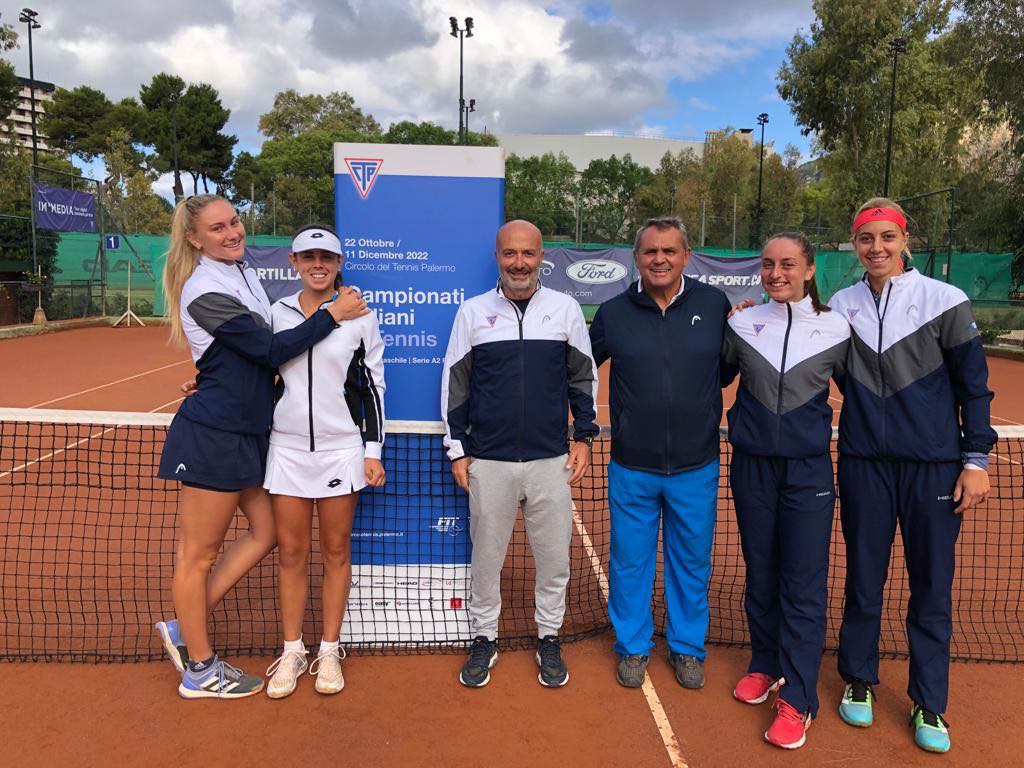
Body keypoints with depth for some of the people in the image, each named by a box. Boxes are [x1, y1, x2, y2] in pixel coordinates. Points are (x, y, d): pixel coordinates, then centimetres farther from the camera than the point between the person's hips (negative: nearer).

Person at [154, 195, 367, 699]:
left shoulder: (245, 275, 11)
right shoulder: (205, 290, -17)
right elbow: (271, 350, -20)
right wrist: (331, 315, -14)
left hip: (248, 432, 9)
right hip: (212, 435, -9)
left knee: (265, 531, 14)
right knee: (199, 553, 5)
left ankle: (184, 628, 27)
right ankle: (199, 670, 21)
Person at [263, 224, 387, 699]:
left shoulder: (360, 316, -2)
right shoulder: (276, 313, 4)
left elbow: (373, 386, 0)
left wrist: (373, 451, -3)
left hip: (342, 448, -2)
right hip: (287, 447, 2)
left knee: (336, 552, 7)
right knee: (290, 552, 7)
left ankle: (329, 651, 22)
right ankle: (292, 651, 23)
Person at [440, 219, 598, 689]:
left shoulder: (566, 309, 3)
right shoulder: (472, 312, 2)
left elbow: (583, 376, 10)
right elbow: (454, 384, 6)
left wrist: (583, 437, 5)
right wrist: (457, 449, 4)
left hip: (551, 460, 1)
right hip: (488, 461, 0)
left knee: (554, 557, 9)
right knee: (485, 557, 10)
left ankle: (549, 640, 29)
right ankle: (484, 640, 28)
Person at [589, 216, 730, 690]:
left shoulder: (714, 305, -2)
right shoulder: (614, 312, -2)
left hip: (696, 468, 1)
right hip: (631, 468, 0)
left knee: (691, 563, 16)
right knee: (630, 562, 12)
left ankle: (688, 648, 37)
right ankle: (633, 647, 34)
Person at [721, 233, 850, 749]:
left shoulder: (835, 328, -3)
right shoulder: (742, 325, 1)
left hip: (808, 470, -2)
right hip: (752, 466, 2)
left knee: (804, 585, 0)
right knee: (760, 573, 13)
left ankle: (797, 699, 11)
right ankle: (765, 664, 32)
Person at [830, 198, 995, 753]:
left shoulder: (943, 300, -3)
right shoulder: (841, 306, 4)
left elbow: (974, 384, 0)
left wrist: (976, 460, -4)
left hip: (934, 467, -1)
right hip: (863, 463, 2)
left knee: (933, 587, 7)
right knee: (863, 580, 11)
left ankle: (929, 704, 24)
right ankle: (859, 680, 30)